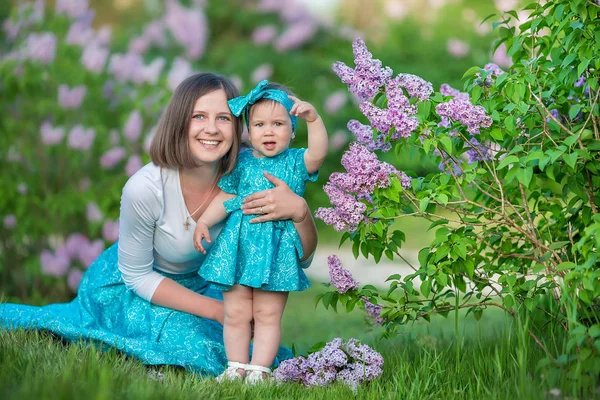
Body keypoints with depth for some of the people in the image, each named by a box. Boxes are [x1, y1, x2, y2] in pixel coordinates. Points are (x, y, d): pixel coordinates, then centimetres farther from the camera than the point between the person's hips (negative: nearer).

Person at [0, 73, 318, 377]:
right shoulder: (144, 189, -33)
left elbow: (301, 258, -18)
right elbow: (137, 276, -18)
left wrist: (299, 211, -40)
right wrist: (219, 311, -21)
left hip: (194, 284, 5)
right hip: (130, 286, -5)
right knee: (199, 349, -24)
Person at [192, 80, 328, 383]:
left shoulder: (295, 162, 1)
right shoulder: (241, 162, 7)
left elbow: (318, 152, -19)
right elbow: (225, 198, 11)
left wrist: (313, 118, -31)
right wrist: (204, 221, -1)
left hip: (277, 251, -2)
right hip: (238, 248, 2)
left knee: (268, 314, 3)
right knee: (236, 313, 6)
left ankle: (259, 369, 9)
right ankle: (236, 367, 15)